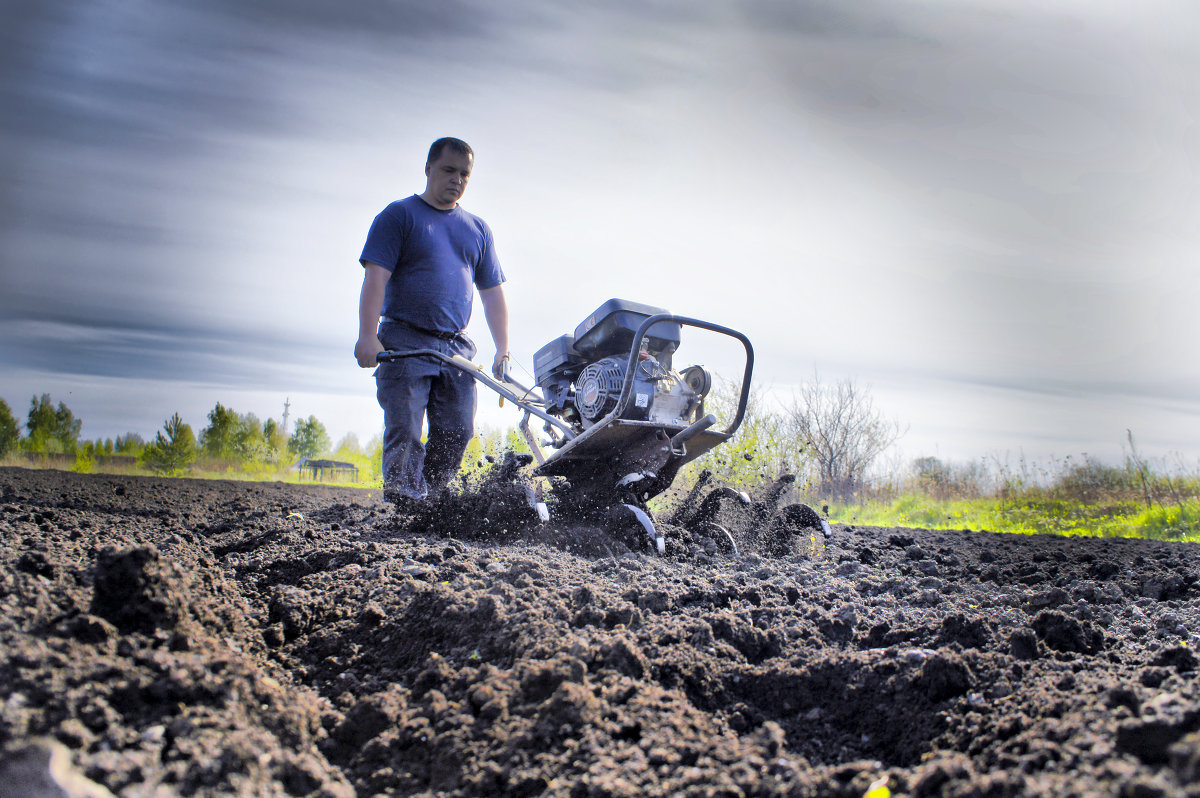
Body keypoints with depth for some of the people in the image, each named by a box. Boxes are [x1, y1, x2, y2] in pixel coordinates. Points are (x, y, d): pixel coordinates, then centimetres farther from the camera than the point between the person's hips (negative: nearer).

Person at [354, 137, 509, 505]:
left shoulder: (478, 229, 19)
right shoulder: (399, 215, 5)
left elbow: (493, 294, 18)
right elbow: (376, 276, -7)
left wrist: (503, 351, 9)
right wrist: (367, 335, -19)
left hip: (456, 347, 5)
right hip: (404, 342, -4)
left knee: (457, 433, -3)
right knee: (404, 433, -10)